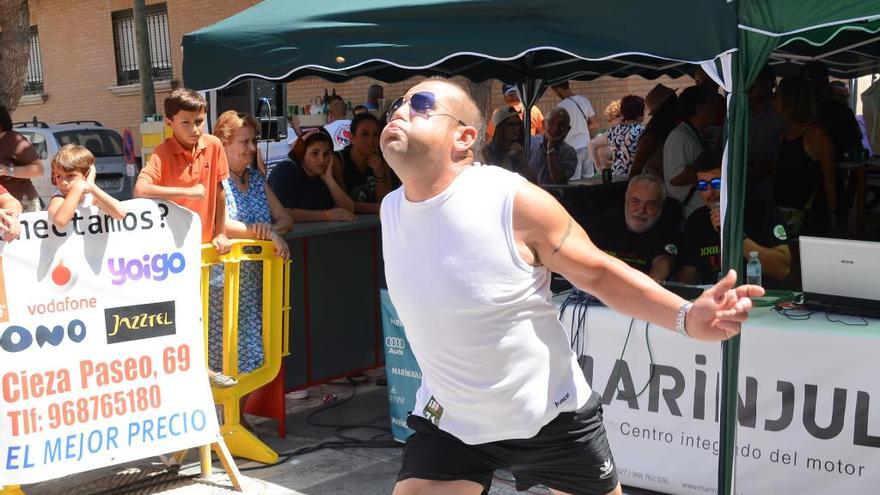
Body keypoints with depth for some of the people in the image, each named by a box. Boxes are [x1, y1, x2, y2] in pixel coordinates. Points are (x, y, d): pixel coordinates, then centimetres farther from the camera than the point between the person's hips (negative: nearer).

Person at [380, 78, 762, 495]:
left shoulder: (515, 202, -22)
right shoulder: (390, 209, -6)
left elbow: (599, 272, -13)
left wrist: (685, 316, -27)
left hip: (551, 417, -3)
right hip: (448, 422, 3)